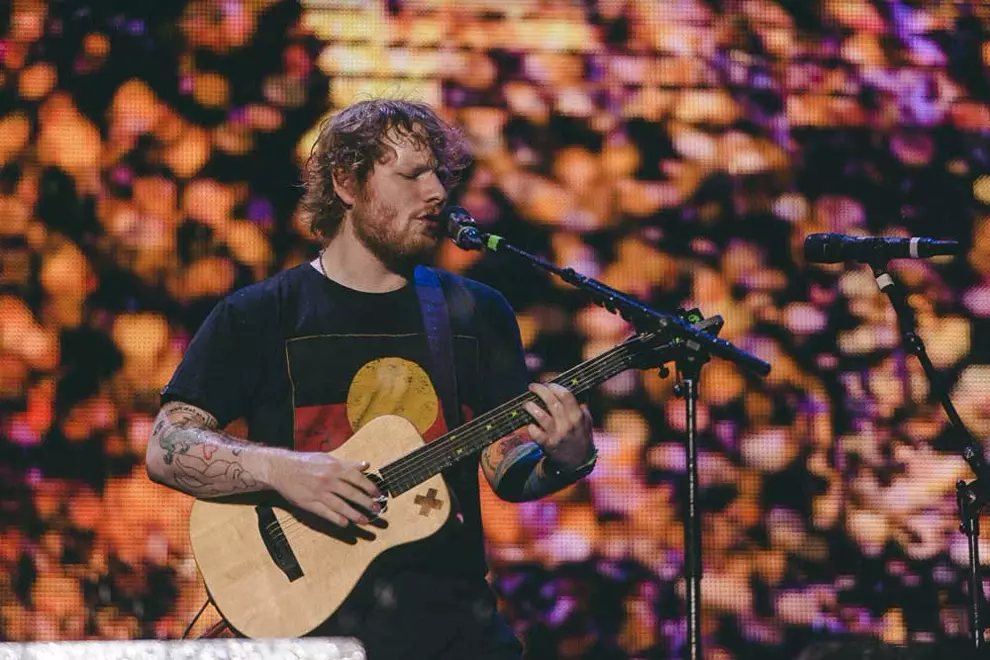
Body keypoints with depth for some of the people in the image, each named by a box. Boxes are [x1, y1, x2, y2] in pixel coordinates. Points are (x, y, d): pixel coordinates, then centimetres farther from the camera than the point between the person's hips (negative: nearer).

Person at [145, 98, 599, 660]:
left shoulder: (477, 313, 15)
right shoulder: (259, 317, 6)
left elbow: (508, 468, 13)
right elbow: (166, 449, 1)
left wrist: (565, 459, -8)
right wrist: (277, 467, -15)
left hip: (448, 611, 3)